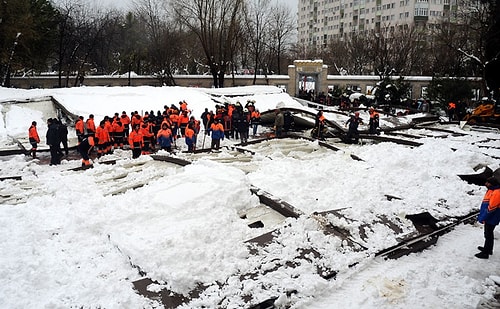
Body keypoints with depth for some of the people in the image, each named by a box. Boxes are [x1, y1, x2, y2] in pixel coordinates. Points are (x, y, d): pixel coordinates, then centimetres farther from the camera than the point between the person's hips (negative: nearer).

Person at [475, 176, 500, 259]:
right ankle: (488, 249, 34)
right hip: (489, 218, 10)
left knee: (488, 235, -2)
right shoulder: (491, 190, 11)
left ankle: (485, 253, 5)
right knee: (489, 234, 21)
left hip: (491, 219, -10)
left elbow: (491, 207, -25)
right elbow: (485, 204, 17)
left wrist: (483, 218, -20)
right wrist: (481, 216, 18)